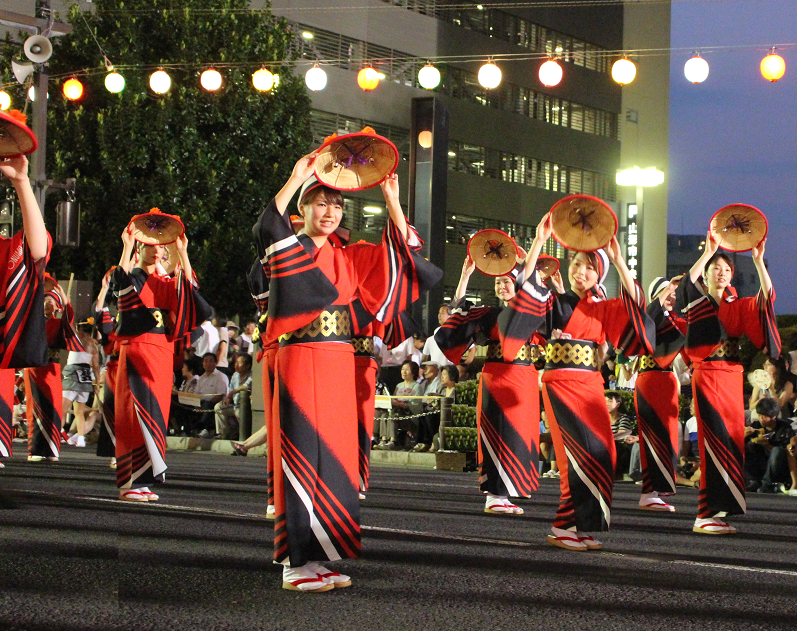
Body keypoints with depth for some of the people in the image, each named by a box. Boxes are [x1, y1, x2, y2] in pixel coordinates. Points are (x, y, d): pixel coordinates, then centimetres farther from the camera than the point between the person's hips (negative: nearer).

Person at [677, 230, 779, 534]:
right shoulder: (696, 302, 3)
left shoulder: (738, 307, 14)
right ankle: (705, 515, -17)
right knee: (716, 441, -14)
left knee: (732, 440, 5)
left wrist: (758, 260, -14)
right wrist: (707, 254, -28)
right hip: (707, 375, -5)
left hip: (733, 378, 5)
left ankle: (721, 506, 14)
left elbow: (766, 297, -3)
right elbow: (687, 283, -20)